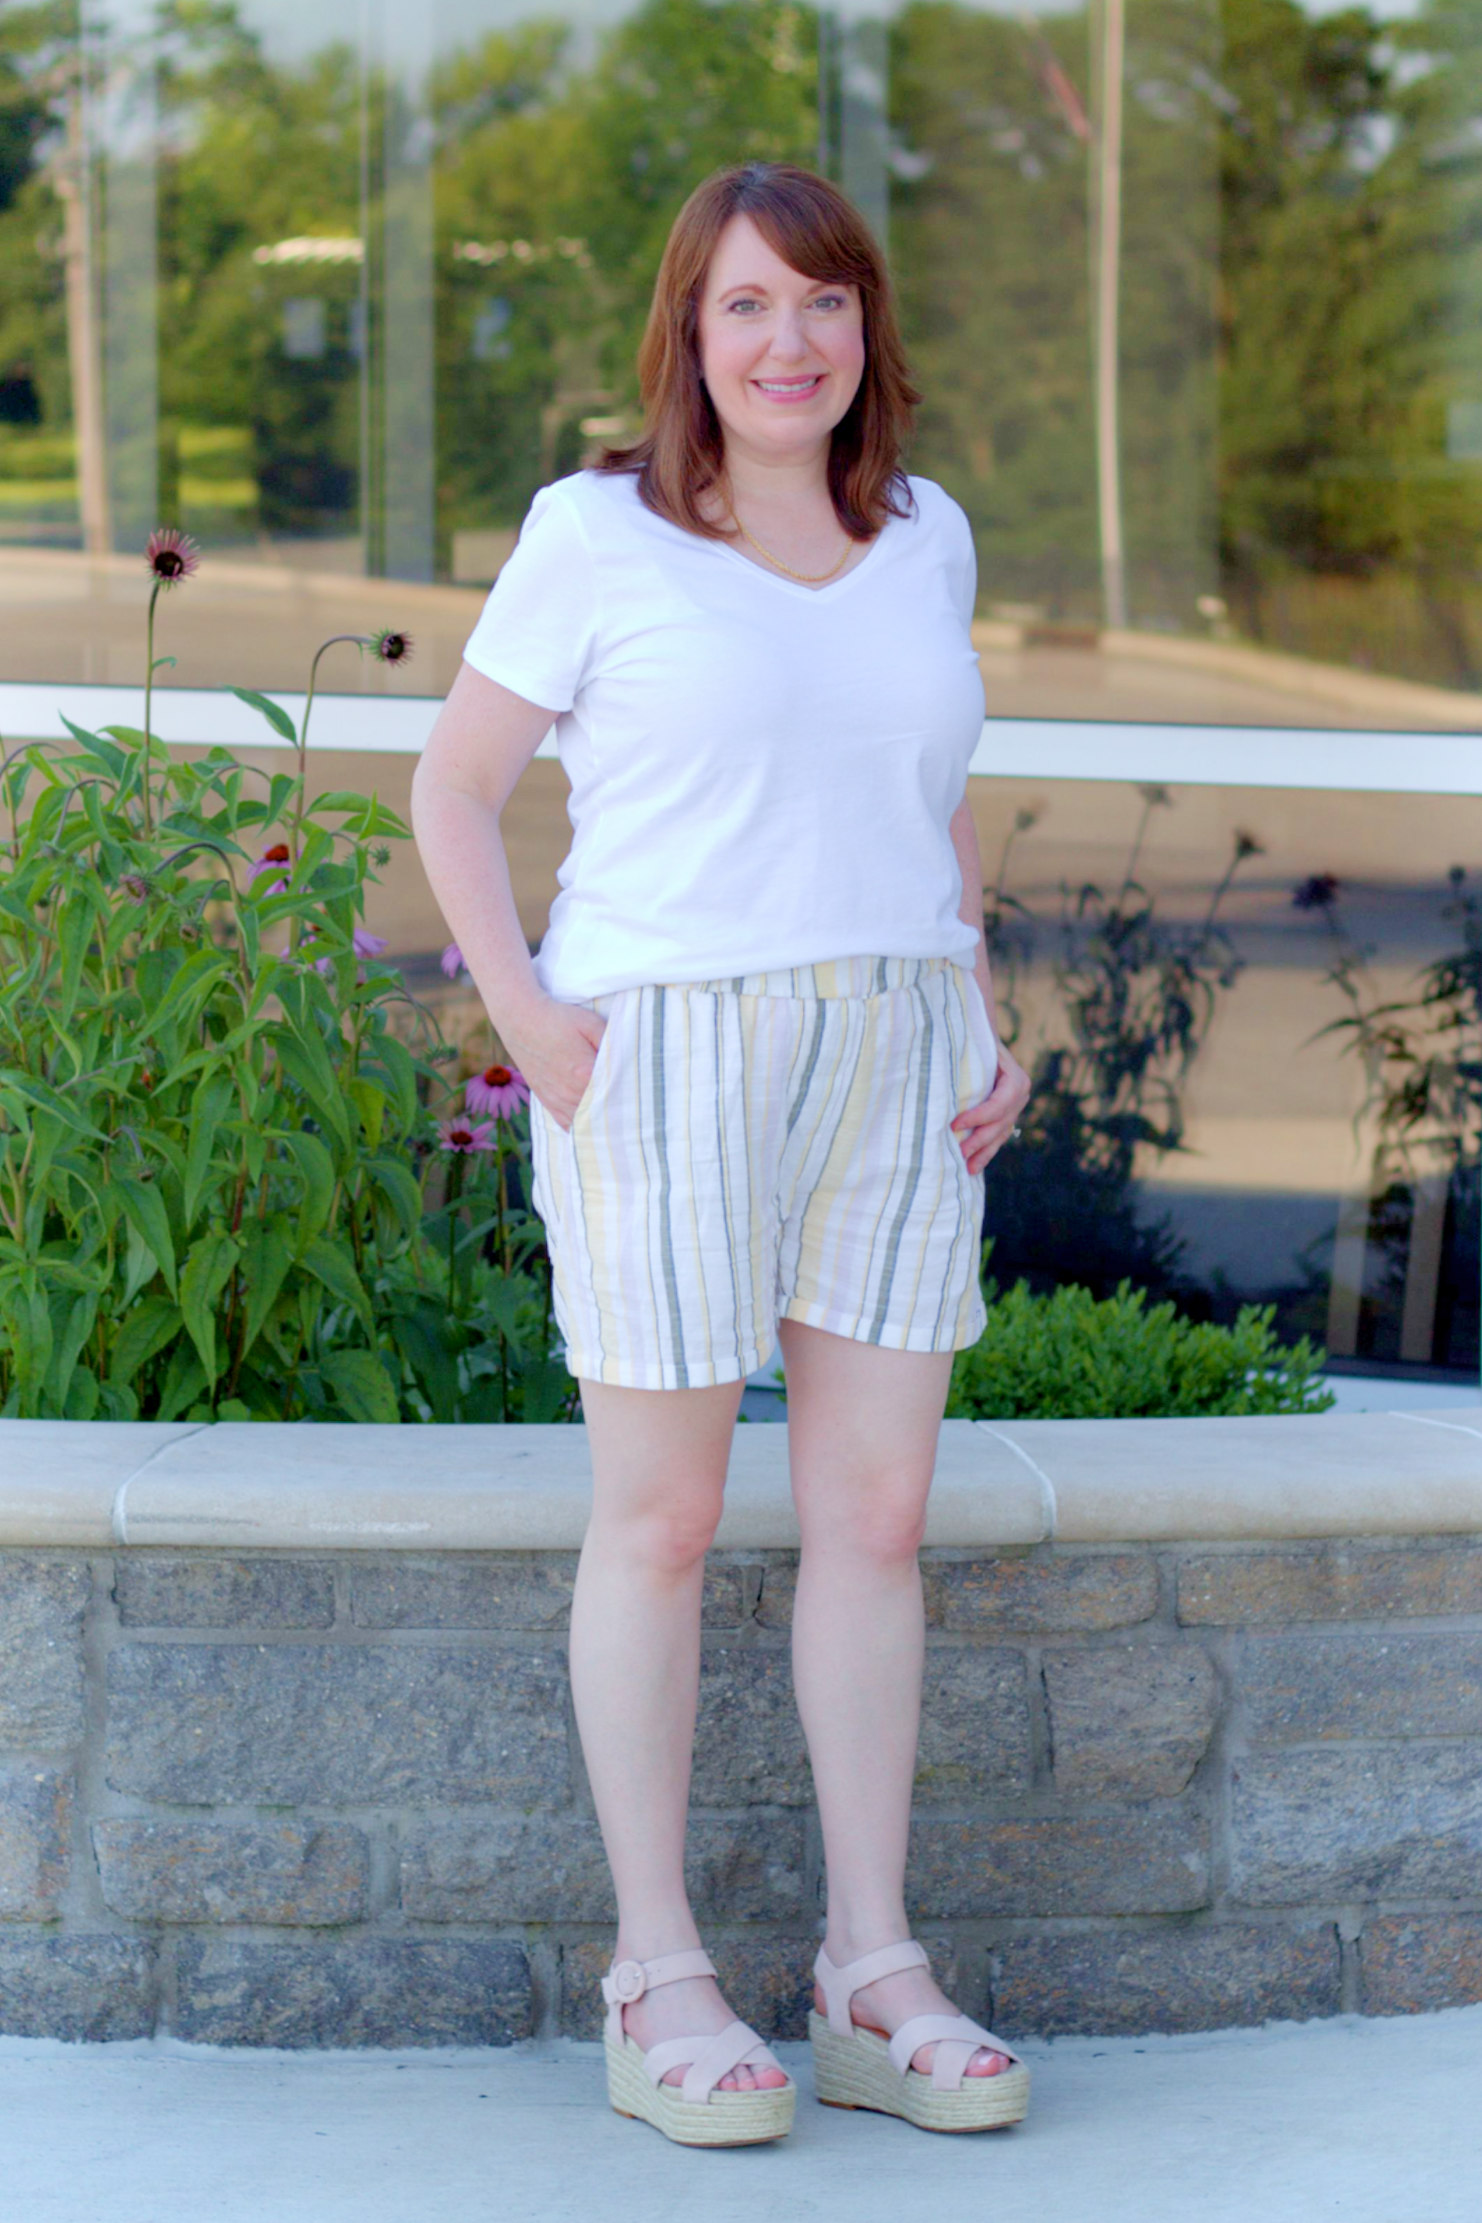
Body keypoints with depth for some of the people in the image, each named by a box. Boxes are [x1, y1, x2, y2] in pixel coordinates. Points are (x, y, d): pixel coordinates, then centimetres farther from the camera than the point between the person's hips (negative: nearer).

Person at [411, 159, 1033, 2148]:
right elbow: (453, 792, 3)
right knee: (660, 1518, 1)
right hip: (668, 1066, -4)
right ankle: (658, 1983, 9)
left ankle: (876, 1981, 11)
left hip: (893, 1070, 5)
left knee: (878, 1513, 4)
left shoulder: (926, 539, 12)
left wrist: (990, 1023, 12)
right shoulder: (597, 534, -2)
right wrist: (521, 1011, -10)